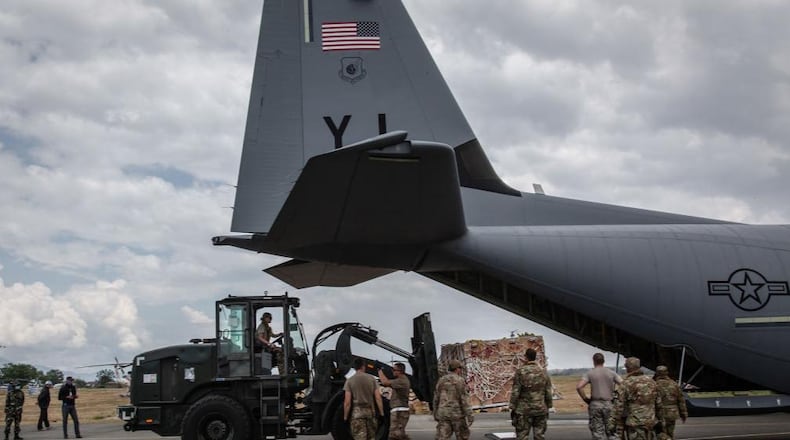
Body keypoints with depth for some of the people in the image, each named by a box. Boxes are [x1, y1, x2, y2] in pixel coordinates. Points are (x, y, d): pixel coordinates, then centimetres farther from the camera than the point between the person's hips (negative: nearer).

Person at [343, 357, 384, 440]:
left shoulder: (350, 380, -1)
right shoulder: (371, 379, 4)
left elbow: (347, 402, -6)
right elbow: (378, 398, -1)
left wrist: (345, 417, 2)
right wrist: (382, 413, 5)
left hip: (357, 412, -2)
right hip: (370, 411, 2)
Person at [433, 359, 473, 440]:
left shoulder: (441, 381, 8)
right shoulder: (460, 381, -8)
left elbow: (436, 399, 11)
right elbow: (464, 399, -13)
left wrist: (435, 414, 22)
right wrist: (469, 415, -13)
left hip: (444, 413, 4)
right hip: (457, 414, -4)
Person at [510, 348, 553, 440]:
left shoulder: (520, 372, -8)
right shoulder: (543, 372, 4)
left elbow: (515, 392, -9)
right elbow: (548, 392, 6)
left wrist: (512, 408, -3)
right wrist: (548, 407, 15)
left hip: (524, 409, -3)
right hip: (540, 409, 3)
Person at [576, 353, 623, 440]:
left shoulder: (589, 373, -1)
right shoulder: (611, 373, 5)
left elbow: (579, 387, -13)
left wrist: (585, 399, -2)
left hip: (595, 404, -1)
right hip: (608, 404, 1)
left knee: (598, 432, 2)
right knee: (611, 432, 7)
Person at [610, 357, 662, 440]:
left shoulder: (626, 383, -9)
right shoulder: (651, 382, 9)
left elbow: (619, 406, -11)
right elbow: (658, 403, 14)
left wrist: (612, 423, -7)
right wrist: (660, 418, 23)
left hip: (634, 423, -6)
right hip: (650, 422, 6)